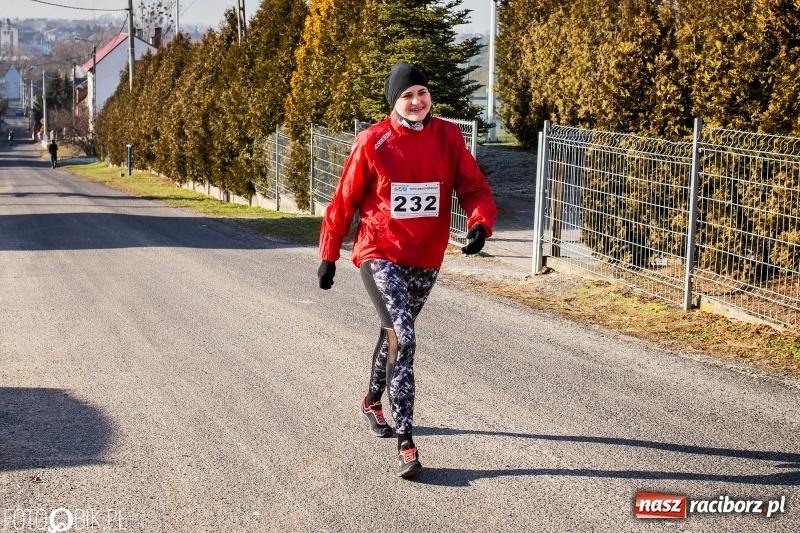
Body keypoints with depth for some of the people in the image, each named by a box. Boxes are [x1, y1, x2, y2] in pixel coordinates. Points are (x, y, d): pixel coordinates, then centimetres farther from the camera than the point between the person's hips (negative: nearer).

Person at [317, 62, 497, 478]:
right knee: (403, 337, -19)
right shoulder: (372, 142, -9)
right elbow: (344, 201, -1)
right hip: (380, 255, -4)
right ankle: (405, 441, -16)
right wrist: (328, 256, 2)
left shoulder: (449, 137, 0)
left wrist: (480, 223, -23)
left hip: (427, 260, 4)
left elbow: (474, 187, -2)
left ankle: (372, 402, 48)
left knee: (395, 333, 22)